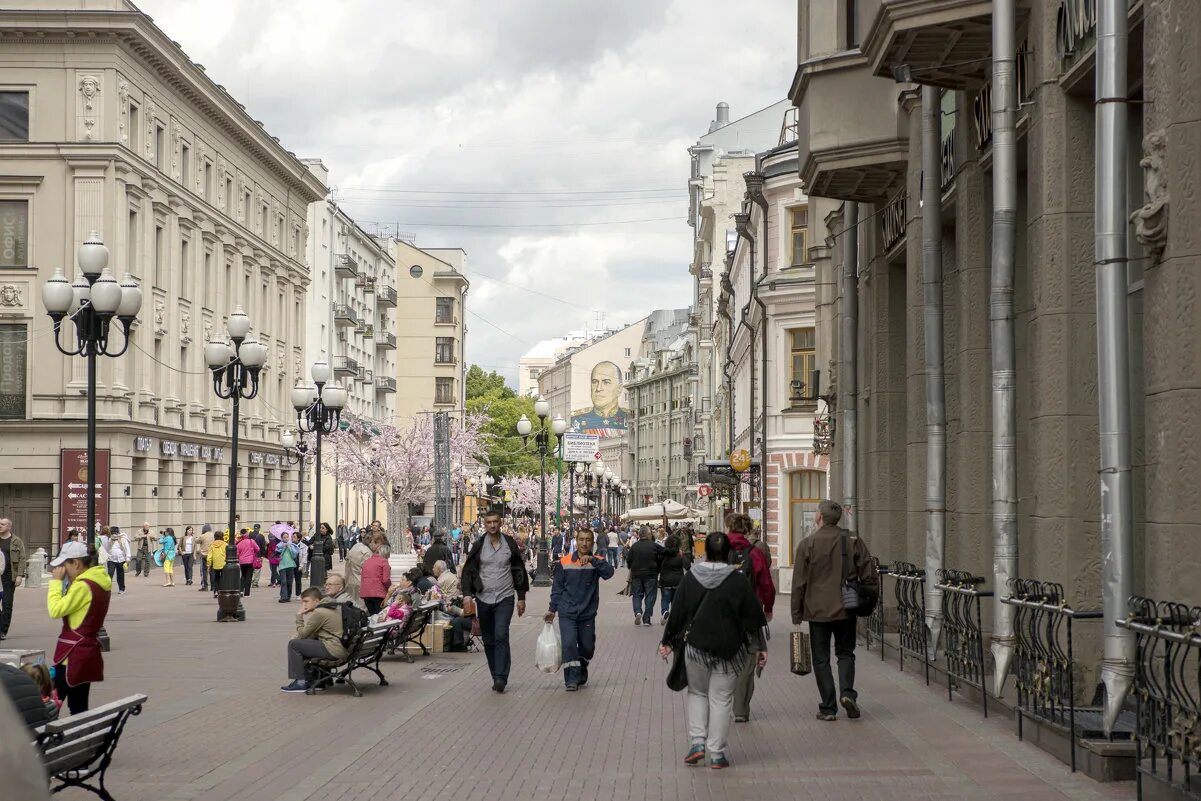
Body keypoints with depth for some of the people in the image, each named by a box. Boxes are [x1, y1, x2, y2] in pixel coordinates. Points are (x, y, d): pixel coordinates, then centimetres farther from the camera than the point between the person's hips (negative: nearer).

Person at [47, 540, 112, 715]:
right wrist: (62, 582, 5)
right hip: (87, 653, 10)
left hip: (74, 656, -10)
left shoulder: (83, 586, -19)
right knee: (79, 708, 12)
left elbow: (56, 610, -20)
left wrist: (56, 581, -12)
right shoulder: (100, 581, 10)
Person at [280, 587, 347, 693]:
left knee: (293, 644, -4)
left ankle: (300, 682, 0)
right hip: (342, 648, 10)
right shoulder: (333, 608, 16)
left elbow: (302, 634, -8)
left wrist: (299, 616, 2)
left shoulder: (318, 613, -14)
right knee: (304, 643, 27)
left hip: (333, 650, -10)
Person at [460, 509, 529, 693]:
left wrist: (521, 597, 9)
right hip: (483, 599, 2)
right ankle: (497, 677, 15)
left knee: (501, 636, -16)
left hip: (505, 598, -2)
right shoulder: (478, 546, 3)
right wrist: (468, 594, -10)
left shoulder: (510, 544, 4)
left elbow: (519, 571, 10)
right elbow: (468, 571, 4)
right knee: (488, 640, 6)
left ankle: (501, 677, -18)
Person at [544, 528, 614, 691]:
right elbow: (557, 588, 6)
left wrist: (592, 560, -32)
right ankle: (572, 679, -6)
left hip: (588, 614, 1)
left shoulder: (597, 562, -1)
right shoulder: (564, 562, -1)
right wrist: (552, 609, 5)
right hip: (567, 614, -1)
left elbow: (609, 572, -23)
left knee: (587, 647, 13)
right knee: (569, 644, -14)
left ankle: (581, 671, 39)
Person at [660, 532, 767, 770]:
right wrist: (759, 648, 6)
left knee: (697, 693, 19)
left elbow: (677, 612, 2)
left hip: (695, 645, 1)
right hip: (728, 649, -1)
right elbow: (753, 616, -3)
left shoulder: (690, 578, -4)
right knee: (721, 698, 6)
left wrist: (668, 641, 13)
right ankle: (717, 753, 5)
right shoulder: (739, 581, -7)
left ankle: (697, 741, 4)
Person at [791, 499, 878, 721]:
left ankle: (828, 708, 4)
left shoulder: (807, 544, -6)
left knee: (821, 658, 6)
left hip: (817, 611, -2)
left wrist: (796, 613, 4)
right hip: (846, 610, 2)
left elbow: (799, 582, -4)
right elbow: (869, 575, 0)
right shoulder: (853, 541, -1)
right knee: (845, 653, 16)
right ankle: (847, 691, -6)